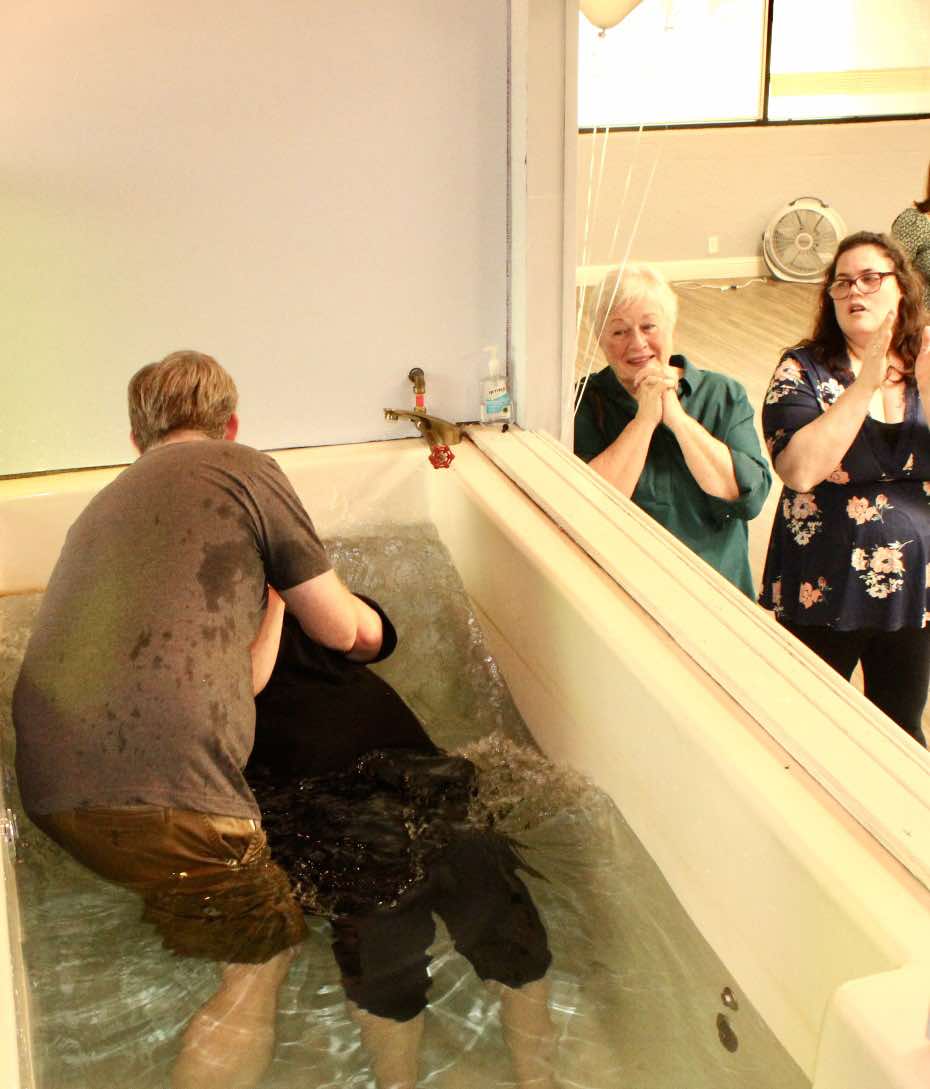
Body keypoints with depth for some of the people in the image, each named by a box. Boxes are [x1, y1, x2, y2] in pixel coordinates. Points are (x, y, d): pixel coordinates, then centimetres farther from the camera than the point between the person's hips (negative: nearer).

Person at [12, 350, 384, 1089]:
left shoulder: (108, 504, 26)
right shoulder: (244, 471, 4)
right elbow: (340, 630, 13)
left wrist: (270, 593, 32)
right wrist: (371, 628, 34)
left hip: (51, 783, 8)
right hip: (158, 792, -8)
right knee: (266, 958, 12)